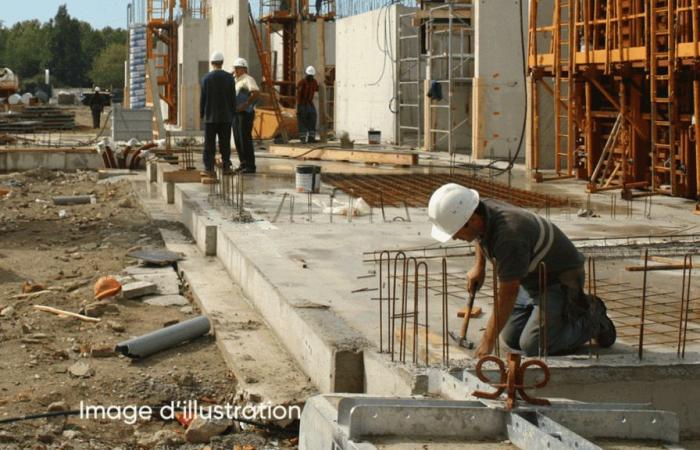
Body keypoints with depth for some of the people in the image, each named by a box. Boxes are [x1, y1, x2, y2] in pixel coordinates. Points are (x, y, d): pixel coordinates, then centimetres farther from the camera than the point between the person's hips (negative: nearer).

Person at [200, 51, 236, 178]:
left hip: (210, 116, -2)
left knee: (209, 143, 0)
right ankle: (226, 166, 16)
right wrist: (233, 113, 9)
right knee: (225, 143, 10)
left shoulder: (206, 78, -7)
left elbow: (203, 98, -4)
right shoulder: (229, 77, -3)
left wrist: (201, 114, 6)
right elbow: (232, 97, -1)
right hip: (226, 115, 2)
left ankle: (209, 169, -3)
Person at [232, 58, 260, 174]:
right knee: (237, 139, 8)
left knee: (245, 139, -10)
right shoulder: (236, 81, 17)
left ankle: (250, 166, -7)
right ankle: (244, 163, 15)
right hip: (236, 113, 9)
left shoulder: (248, 79, -11)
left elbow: (256, 92, -28)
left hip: (246, 113, -9)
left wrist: (245, 105, -25)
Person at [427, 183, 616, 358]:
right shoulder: (482, 210, -11)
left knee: (533, 346, -17)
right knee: (511, 338, 5)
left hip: (561, 281, -9)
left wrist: (488, 342, -26)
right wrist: (479, 266, 10)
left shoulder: (509, 237, -38)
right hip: (533, 280, 9)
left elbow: (507, 295, -32)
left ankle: (591, 319, 3)